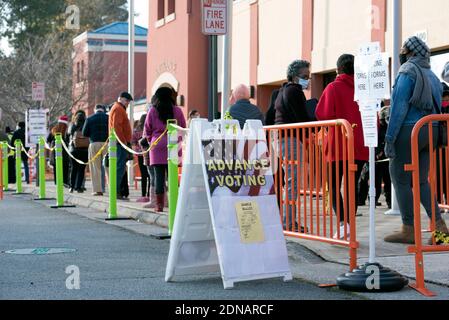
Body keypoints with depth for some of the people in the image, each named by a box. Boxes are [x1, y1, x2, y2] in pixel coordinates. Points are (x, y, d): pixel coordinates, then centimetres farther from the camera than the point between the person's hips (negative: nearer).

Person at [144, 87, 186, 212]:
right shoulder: (177, 110, 2)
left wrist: (150, 140, 23)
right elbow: (183, 129, 7)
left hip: (157, 146, 0)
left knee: (159, 175, 1)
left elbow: (147, 130, 7)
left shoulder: (153, 111, 2)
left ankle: (159, 204, 0)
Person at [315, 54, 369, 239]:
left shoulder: (333, 88, -6)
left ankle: (342, 222, -12)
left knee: (334, 185, 4)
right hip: (360, 146, 3)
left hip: (338, 145, -3)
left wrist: (335, 123, 7)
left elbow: (323, 114, -14)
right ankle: (350, 223, 11)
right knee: (352, 185, 11)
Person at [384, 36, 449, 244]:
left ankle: (409, 230, 0)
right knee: (421, 180, 13)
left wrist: (389, 137, -14)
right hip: (431, 131, 8)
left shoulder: (408, 72, -6)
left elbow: (399, 107, -13)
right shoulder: (431, 76, 17)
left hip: (410, 130, -8)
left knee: (400, 179, -1)